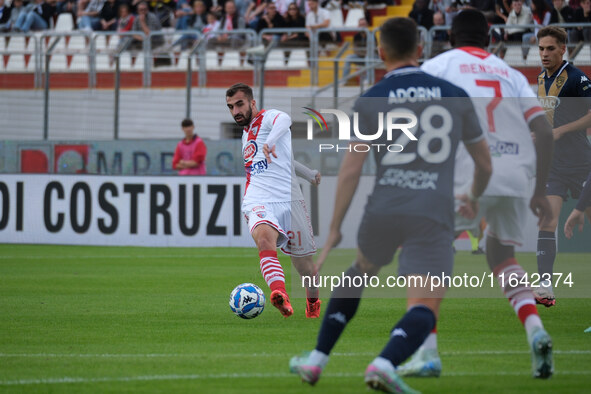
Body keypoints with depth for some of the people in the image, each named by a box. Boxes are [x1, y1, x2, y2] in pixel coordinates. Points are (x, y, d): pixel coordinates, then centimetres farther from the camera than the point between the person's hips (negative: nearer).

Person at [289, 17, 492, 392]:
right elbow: (485, 164, 18)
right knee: (425, 308, -8)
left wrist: (335, 228, 5)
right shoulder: (455, 95, 10)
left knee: (359, 273, 30)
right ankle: (386, 363, -38)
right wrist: (474, 199, 38)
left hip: (383, 210, 2)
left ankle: (317, 360, 31)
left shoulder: (370, 101, 4)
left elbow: (351, 169, -2)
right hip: (434, 217, -2)